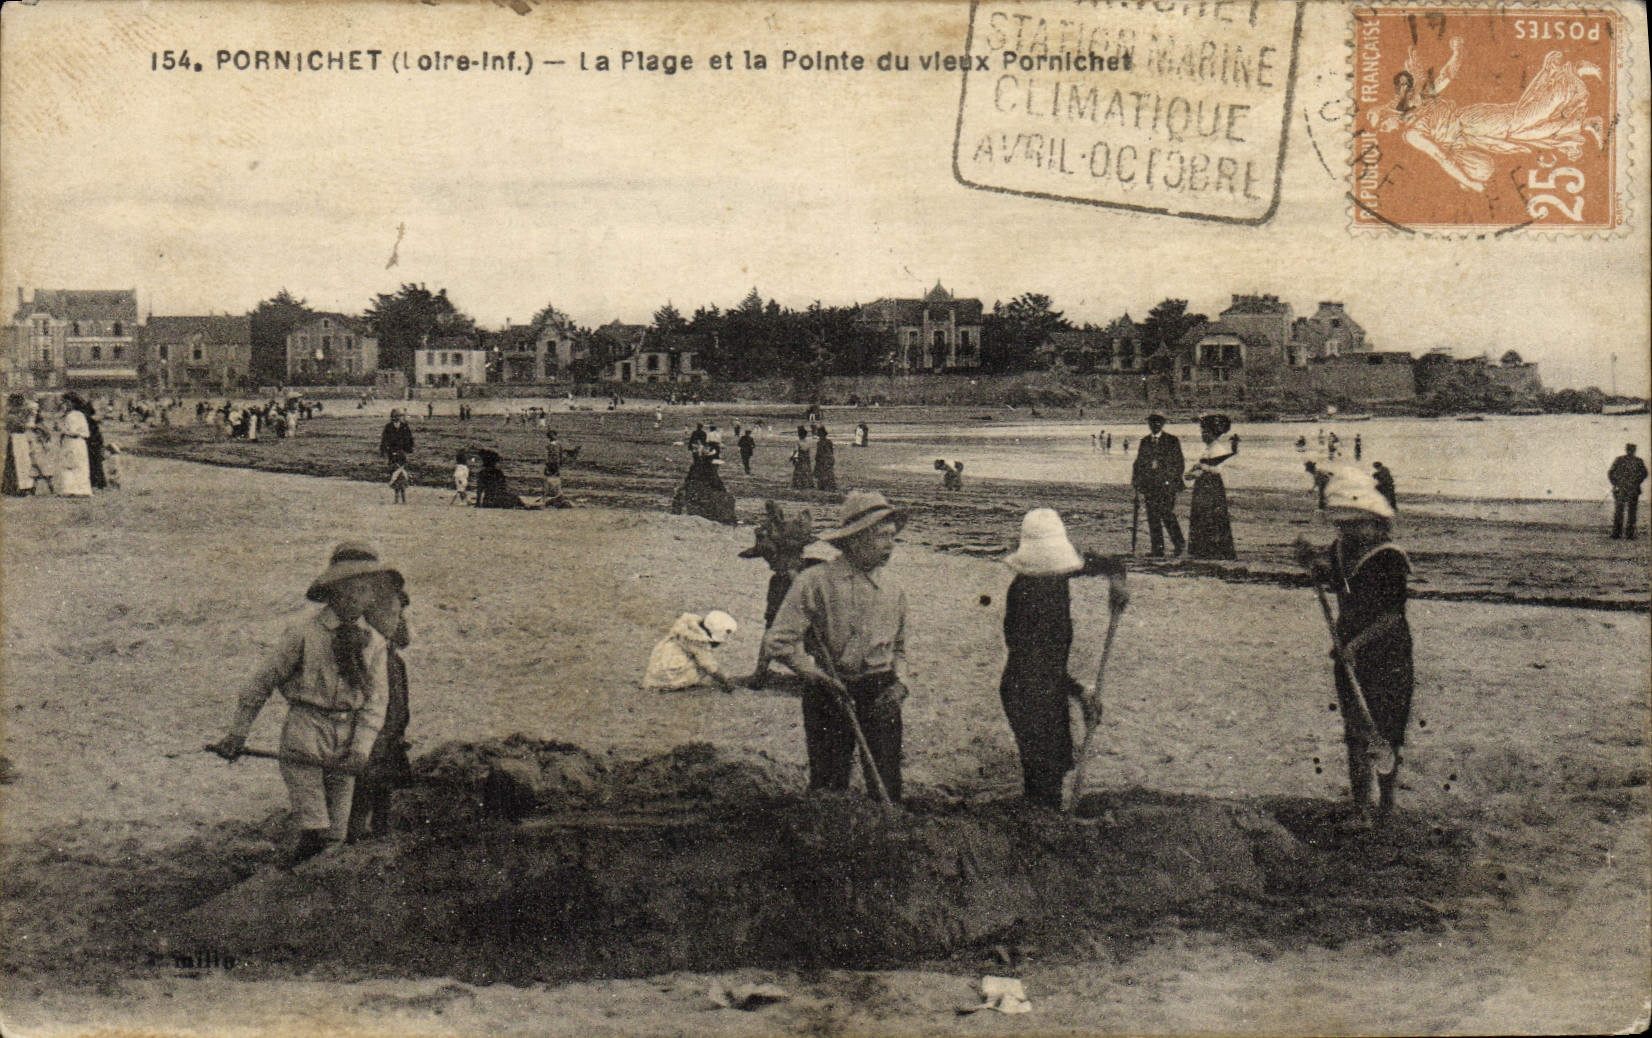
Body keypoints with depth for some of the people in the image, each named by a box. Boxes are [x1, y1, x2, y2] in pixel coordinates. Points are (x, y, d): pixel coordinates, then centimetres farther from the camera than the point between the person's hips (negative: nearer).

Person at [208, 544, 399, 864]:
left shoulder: (374, 642, 6)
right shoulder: (303, 633, -5)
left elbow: (376, 700, 4)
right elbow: (263, 681, 3)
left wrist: (361, 748, -11)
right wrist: (238, 733, 4)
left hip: (349, 732, 4)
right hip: (305, 726, -4)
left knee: (335, 836, 7)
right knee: (314, 836, -11)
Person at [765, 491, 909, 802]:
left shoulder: (893, 592, 9)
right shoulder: (815, 582, -7)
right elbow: (780, 642, -9)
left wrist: (897, 681, 5)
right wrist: (821, 677, -12)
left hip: (879, 695, 3)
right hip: (827, 695, -3)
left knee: (887, 785, -1)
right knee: (828, 787, 1)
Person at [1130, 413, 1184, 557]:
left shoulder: (1172, 441, 4)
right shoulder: (1145, 442, 16)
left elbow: (1178, 464, 2)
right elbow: (1139, 463, 18)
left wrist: (1174, 482, -7)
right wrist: (1136, 482, 7)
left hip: (1167, 484, -4)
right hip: (1149, 485, 4)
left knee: (1167, 514, -12)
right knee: (1152, 517, 2)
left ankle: (1179, 543, 5)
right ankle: (1157, 549, 5)